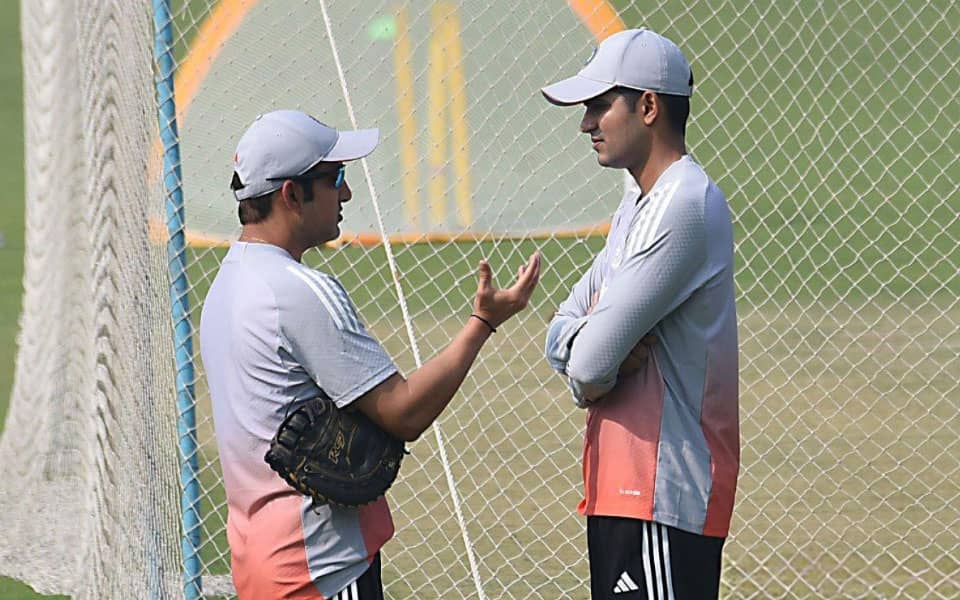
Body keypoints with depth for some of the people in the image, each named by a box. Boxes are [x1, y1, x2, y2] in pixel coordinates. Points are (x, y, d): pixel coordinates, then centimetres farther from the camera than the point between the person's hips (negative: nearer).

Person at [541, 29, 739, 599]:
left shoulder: (686, 206, -16)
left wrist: (590, 373, 3)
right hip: (621, 487, 10)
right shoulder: (638, 204, 18)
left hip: (662, 494, -10)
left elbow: (589, 364, -19)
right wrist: (589, 340, -6)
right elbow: (562, 337, 16)